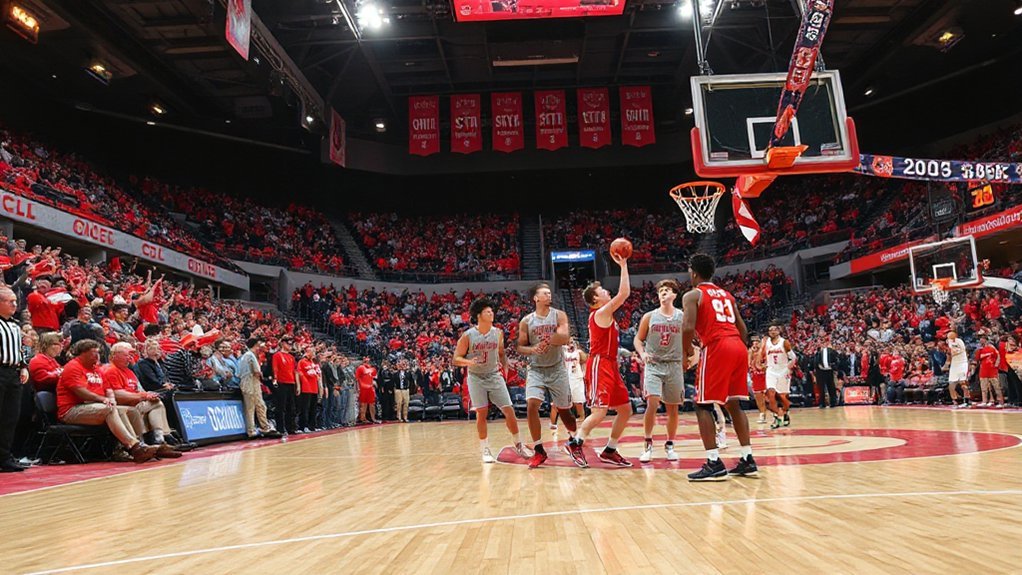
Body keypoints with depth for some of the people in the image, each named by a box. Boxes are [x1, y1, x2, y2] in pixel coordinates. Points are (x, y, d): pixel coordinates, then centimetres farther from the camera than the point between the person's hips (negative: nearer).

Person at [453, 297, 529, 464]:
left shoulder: (498, 333, 0)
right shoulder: (468, 336, -11)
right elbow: (456, 359, -8)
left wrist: (505, 365, -4)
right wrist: (468, 362, -27)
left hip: (495, 376, 3)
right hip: (476, 378, -3)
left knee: (509, 411, -1)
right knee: (481, 413, -3)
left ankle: (519, 446, 15)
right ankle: (485, 450, 12)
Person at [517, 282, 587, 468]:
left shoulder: (559, 315, -3)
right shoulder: (526, 321, 0)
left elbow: (565, 338, -15)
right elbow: (520, 347, 3)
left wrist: (549, 338, -27)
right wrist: (532, 349, -17)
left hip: (557, 369, 0)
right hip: (536, 370, 1)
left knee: (563, 409, 8)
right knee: (531, 406, -16)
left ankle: (573, 442, 35)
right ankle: (539, 450, -2)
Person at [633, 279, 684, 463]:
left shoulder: (683, 317, 3)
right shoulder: (649, 316, 3)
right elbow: (638, 338, 7)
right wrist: (642, 353, -12)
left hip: (674, 365, 1)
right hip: (653, 365, -1)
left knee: (673, 408, 7)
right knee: (652, 404, -15)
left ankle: (669, 445, 22)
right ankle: (648, 445, -1)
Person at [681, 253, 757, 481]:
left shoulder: (692, 295, 3)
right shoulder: (726, 295, 24)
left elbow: (688, 327, -12)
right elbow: (743, 329, 22)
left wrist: (686, 351, 4)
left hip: (716, 348, -7)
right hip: (739, 347, 7)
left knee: (703, 405, 0)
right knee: (733, 404, 17)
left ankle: (714, 463, -6)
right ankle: (748, 460, 18)